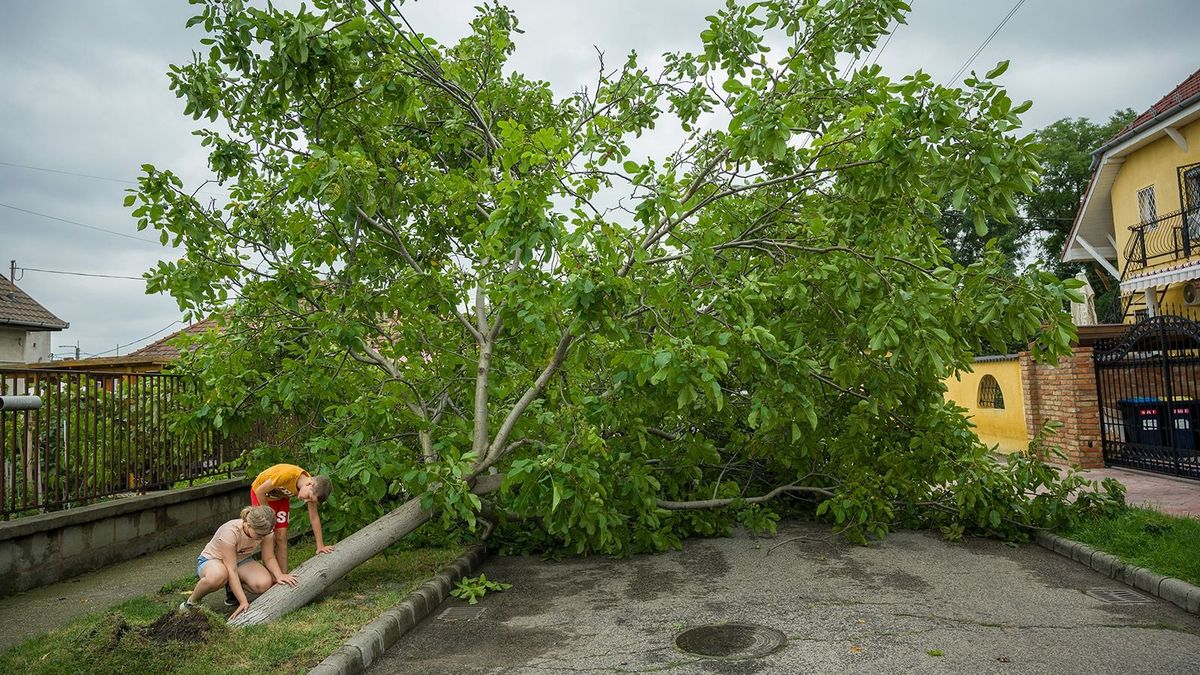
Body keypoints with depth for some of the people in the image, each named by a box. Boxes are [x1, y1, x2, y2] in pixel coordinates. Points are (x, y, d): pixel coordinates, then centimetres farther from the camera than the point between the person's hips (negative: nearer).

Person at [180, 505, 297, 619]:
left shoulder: (265, 531, -21)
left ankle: (232, 588, 8)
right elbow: (231, 570, -36)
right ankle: (192, 601, -10)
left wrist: (279, 575, -30)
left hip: (241, 560, 5)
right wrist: (243, 602, -39)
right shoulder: (230, 532, -36)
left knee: (265, 583, -25)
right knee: (218, 576, -43)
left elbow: (269, 558, -10)